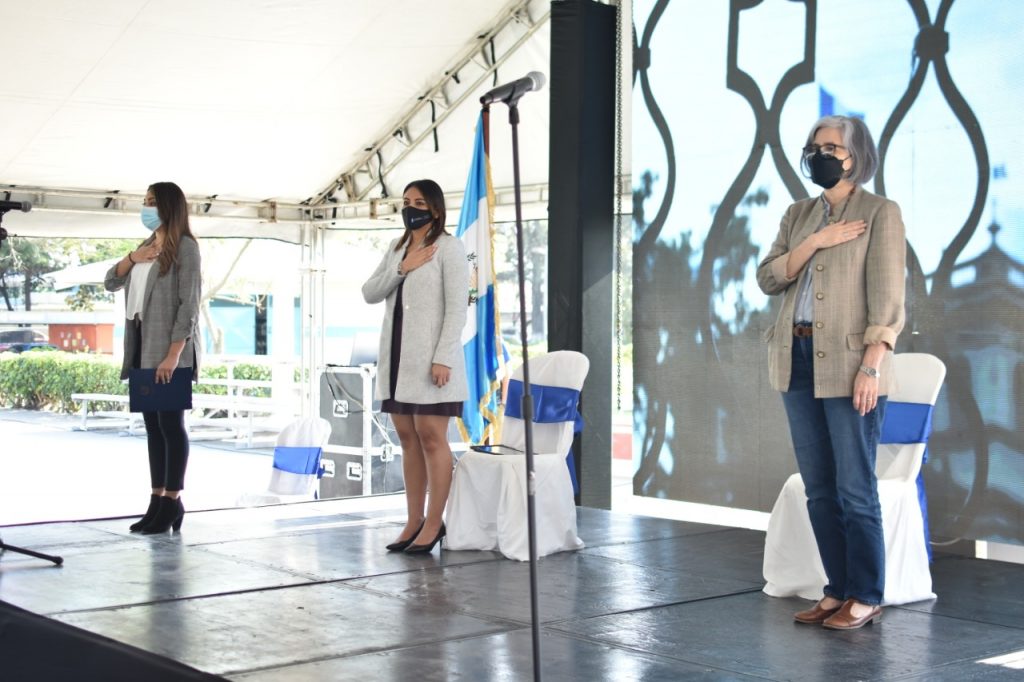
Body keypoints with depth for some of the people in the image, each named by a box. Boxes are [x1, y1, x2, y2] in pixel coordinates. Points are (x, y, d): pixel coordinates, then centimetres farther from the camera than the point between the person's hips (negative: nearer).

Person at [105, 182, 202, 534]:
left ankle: (173, 502, -1)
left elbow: (189, 303, -14)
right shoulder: (146, 246, 18)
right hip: (142, 348, 8)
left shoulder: (184, 246, -7)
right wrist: (131, 259, 0)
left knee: (170, 423, -5)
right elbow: (110, 282, 20)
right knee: (152, 425, 9)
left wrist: (173, 354, -21)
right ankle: (157, 499, 13)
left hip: (169, 351, -8)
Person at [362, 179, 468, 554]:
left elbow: (457, 307, -10)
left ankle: (434, 523, 0)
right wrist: (401, 269, -7)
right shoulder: (396, 247, 16)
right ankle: (414, 521, 13)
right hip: (396, 356, 7)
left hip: (430, 358, -7)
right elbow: (370, 294, 9)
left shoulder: (448, 246, -3)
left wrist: (443, 358, -18)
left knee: (431, 436, -6)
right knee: (408, 438, 8)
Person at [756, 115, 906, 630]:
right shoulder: (799, 215, 16)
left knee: (854, 489, -4)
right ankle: (837, 591, 17)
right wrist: (816, 241, -8)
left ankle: (866, 598, 6)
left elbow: (887, 297, -8)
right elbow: (767, 278, 5)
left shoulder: (879, 212, -1)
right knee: (818, 488, 9)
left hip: (847, 364, -6)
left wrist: (872, 366, -17)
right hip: (797, 361, 6)